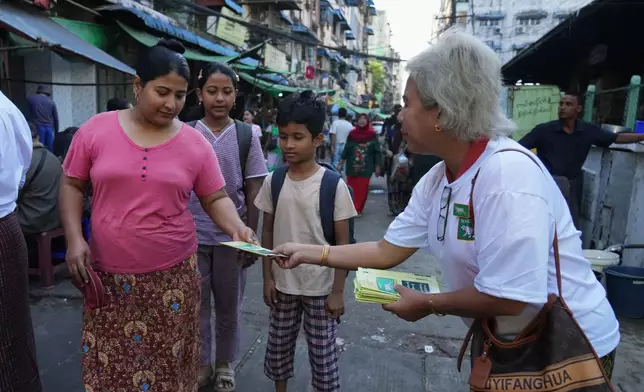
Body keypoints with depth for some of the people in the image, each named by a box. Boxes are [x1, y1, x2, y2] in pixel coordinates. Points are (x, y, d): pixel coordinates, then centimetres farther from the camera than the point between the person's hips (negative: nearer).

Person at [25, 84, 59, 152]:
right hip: (49, 128, 1)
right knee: (49, 151, 4)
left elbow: (27, 115, 6)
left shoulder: (30, 99, 7)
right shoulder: (51, 102, 8)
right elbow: (56, 118, 8)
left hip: (37, 127, -1)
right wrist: (56, 131, 14)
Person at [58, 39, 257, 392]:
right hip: (107, 275, 1)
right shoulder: (95, 130, -2)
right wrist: (74, 238, -7)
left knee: (167, 364, 11)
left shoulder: (195, 144, -3)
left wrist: (237, 228, -18)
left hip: (172, 275, 0)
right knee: (108, 362, 15)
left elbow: (216, 198, 1)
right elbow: (71, 185, 5)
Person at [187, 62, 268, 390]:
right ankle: (201, 364, 34)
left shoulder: (246, 135, -3)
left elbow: (253, 190, -1)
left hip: (231, 236, 0)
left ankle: (225, 365, 35)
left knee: (229, 306, 14)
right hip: (192, 235, 1)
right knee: (196, 304, 13)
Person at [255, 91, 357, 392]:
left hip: (321, 287, -3)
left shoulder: (333, 185, -14)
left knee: (323, 352, 10)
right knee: (278, 345, 19)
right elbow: (267, 233, 4)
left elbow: (342, 241, -9)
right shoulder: (273, 181, -4)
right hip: (283, 284, 4)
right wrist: (267, 278, 3)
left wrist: (338, 290, -8)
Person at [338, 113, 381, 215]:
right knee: (351, 188, 4)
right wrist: (341, 163, 5)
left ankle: (358, 209, 10)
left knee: (362, 189, 0)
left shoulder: (372, 135, 0)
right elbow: (346, 149, 7)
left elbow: (376, 151, 1)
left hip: (366, 168, -1)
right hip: (352, 167, 1)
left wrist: (377, 166, -1)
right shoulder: (352, 134, 4)